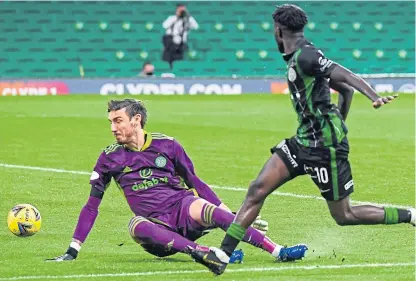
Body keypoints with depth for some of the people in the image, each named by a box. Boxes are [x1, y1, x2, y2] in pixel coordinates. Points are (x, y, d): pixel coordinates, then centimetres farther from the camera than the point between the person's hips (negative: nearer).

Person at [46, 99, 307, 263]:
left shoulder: (166, 145, 5)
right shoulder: (110, 158, 7)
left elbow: (195, 181, 13)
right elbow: (92, 205, 11)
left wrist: (227, 213, 6)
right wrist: (73, 250, 5)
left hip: (183, 207, 0)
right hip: (157, 226, 0)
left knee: (211, 212, -33)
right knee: (136, 225, -36)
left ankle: (279, 251, -37)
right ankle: (202, 252, -49)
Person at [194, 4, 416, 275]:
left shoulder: (306, 56, -16)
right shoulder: (297, 58, 12)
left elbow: (347, 77, -25)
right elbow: (345, 89, 18)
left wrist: (375, 97, -39)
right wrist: (339, 125, 24)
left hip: (324, 146, -9)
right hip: (302, 141, 9)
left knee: (344, 216, 2)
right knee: (258, 189, -1)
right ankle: (223, 255, 0)